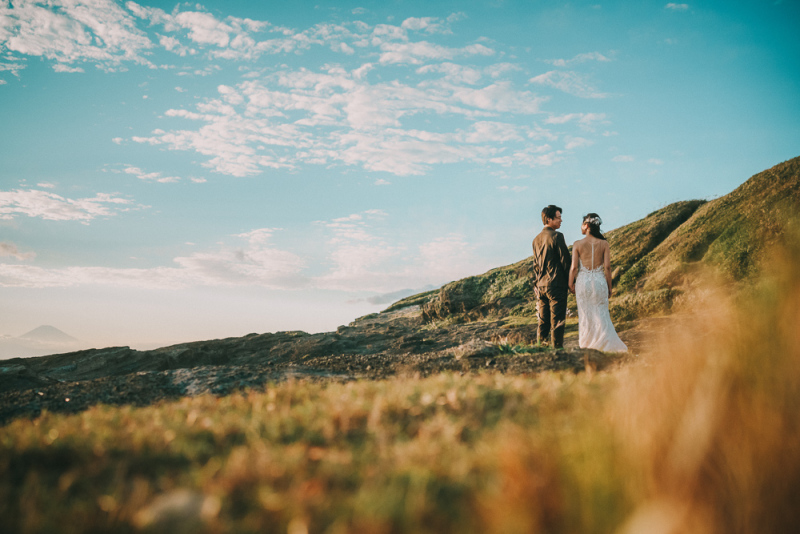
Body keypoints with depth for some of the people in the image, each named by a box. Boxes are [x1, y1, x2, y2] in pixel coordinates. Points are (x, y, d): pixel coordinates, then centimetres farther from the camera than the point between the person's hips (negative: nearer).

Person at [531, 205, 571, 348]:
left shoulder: (536, 239, 12)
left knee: (543, 322, 10)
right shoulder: (557, 236, -11)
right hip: (556, 285, -7)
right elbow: (565, 260, -10)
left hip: (541, 285, 7)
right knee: (557, 321, -2)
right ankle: (557, 349, 0)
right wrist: (570, 281, -1)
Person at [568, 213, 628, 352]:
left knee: (585, 314, 9)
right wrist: (609, 287, 4)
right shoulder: (604, 244, -3)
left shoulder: (578, 244, -7)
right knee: (601, 314, 8)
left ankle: (586, 344, 13)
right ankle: (607, 343, 3)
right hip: (599, 281, 1)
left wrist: (571, 284, 6)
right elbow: (607, 267, -5)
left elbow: (574, 267, -7)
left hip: (583, 281, -1)